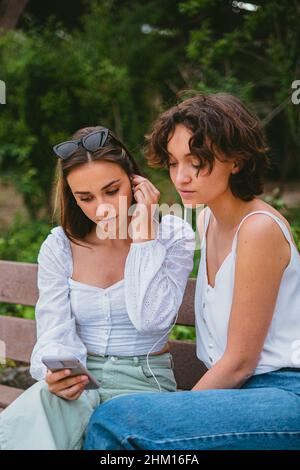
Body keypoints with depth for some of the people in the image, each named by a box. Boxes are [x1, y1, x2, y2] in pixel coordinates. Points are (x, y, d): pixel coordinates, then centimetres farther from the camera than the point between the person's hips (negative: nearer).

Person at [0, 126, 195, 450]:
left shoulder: (174, 237, -2)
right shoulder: (59, 246, 4)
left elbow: (150, 319, -16)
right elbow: (55, 333, -3)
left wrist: (144, 233, -15)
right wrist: (56, 373, -25)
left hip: (142, 379, -1)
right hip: (79, 377, 2)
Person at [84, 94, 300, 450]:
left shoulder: (260, 229, -14)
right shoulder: (206, 221, 11)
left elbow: (240, 362, -11)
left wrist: (175, 419, -6)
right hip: (241, 391, 7)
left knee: (113, 421, -23)